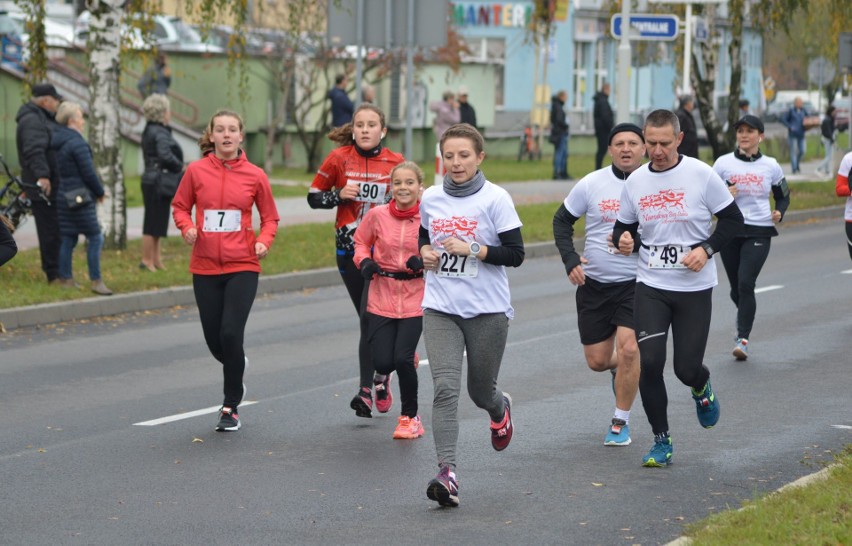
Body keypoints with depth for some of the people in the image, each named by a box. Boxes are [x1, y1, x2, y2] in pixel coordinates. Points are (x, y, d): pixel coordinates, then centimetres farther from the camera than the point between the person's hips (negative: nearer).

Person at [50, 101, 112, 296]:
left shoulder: (56, 142, 11)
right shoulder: (77, 143, -16)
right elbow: (89, 173, -16)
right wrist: (100, 192, 0)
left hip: (64, 197, 9)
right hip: (80, 197, -9)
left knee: (67, 239, 11)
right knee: (95, 237, -4)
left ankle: (66, 280, 13)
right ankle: (96, 281, -5)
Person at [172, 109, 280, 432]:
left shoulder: (254, 176, -1)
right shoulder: (196, 171, -1)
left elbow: (270, 217, 9)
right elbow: (180, 206, 10)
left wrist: (264, 241, -9)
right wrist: (187, 228, -10)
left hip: (242, 266, -2)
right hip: (205, 268, 2)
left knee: (231, 334, -15)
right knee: (214, 341, 6)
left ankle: (231, 407, 2)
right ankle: (237, 367, 44)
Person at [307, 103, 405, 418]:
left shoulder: (396, 163, 0)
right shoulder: (338, 159, 0)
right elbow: (313, 197, 7)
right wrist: (339, 195, -10)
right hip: (349, 250, 1)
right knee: (370, 320, 7)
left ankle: (367, 390, -1)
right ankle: (383, 375, 22)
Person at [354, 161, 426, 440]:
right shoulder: (377, 215, -3)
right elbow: (361, 241, 14)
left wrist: (425, 262, -17)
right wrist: (364, 261, -5)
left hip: (414, 297, -2)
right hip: (381, 297, 2)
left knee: (402, 359, -13)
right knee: (382, 362, -4)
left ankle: (410, 417, 12)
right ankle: (385, 374, 37)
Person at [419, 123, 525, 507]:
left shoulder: (495, 199, -7)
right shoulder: (431, 198, 5)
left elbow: (516, 254, -9)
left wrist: (473, 249, -19)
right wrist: (425, 252, 2)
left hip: (488, 311, -2)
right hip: (440, 310, 2)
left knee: (480, 392, 11)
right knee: (445, 388, -15)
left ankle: (500, 409, 50)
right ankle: (446, 472, -19)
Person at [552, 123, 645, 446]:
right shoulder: (591, 183, -2)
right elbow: (562, 220, 10)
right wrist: (570, 259, -3)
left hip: (636, 283, -2)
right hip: (594, 283, 2)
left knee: (628, 349, -18)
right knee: (597, 361, 6)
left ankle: (621, 422, 1)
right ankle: (621, 369, 45)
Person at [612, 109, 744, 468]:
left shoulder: (701, 175, -8)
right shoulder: (636, 181, 2)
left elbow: (733, 220, -1)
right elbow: (624, 225, 14)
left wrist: (707, 249, -16)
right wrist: (623, 239, -9)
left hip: (694, 288, -2)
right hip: (651, 286, 2)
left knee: (687, 368, -1)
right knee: (649, 361, -10)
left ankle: (701, 388, 38)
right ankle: (661, 442, 5)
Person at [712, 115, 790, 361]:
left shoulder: (770, 166, 3)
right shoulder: (723, 163, 1)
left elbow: (783, 196, 15)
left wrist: (779, 213, -5)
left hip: (759, 232, -2)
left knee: (745, 283, -16)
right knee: (736, 289, 8)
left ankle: (743, 338, -13)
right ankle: (746, 321, 37)